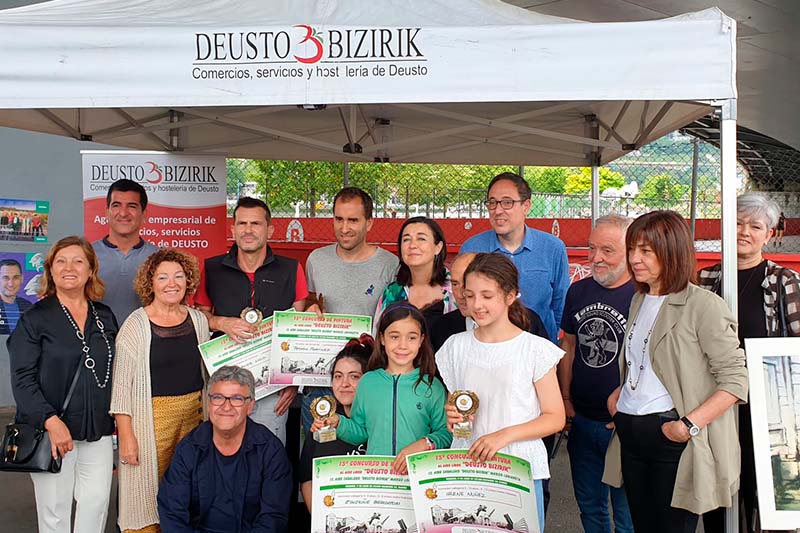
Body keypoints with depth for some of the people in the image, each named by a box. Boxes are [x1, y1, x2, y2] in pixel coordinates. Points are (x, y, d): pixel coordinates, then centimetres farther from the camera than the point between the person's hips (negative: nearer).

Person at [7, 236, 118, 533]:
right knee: (54, 508, 5)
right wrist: (50, 420, -20)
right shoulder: (35, 318, -3)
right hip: (51, 430, -3)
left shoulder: (105, 317, 9)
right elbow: (22, 378, -9)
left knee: (97, 502, 4)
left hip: (98, 430, 3)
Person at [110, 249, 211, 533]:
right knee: (148, 488, 1)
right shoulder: (136, 324, -7)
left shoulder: (198, 319, 7)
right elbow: (122, 383, -7)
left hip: (193, 414, 4)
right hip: (152, 416, -4)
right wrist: (126, 434, -12)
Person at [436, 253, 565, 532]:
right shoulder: (456, 347, 6)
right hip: (465, 466, 3)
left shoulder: (535, 349, -5)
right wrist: (452, 416, -6)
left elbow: (555, 417, -3)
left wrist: (506, 434, -16)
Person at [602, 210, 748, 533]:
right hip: (631, 432, 7)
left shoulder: (704, 306, -12)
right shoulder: (639, 301, 13)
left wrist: (689, 425, -21)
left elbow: (735, 379, -14)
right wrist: (618, 394, 8)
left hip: (673, 437, -7)